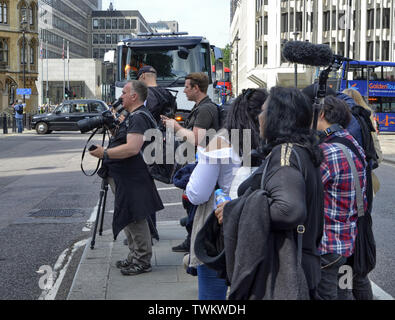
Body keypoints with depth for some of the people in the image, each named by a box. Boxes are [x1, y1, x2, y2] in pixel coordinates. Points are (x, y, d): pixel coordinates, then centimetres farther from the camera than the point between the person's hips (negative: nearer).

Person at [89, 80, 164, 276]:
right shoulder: (135, 116, 18)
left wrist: (105, 153, -23)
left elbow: (132, 148, -29)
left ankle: (143, 261, 5)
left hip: (134, 178, -11)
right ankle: (135, 257, 28)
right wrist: (114, 132, 15)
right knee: (129, 218, 18)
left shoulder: (139, 118, -18)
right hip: (128, 179, 11)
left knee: (136, 219, -4)